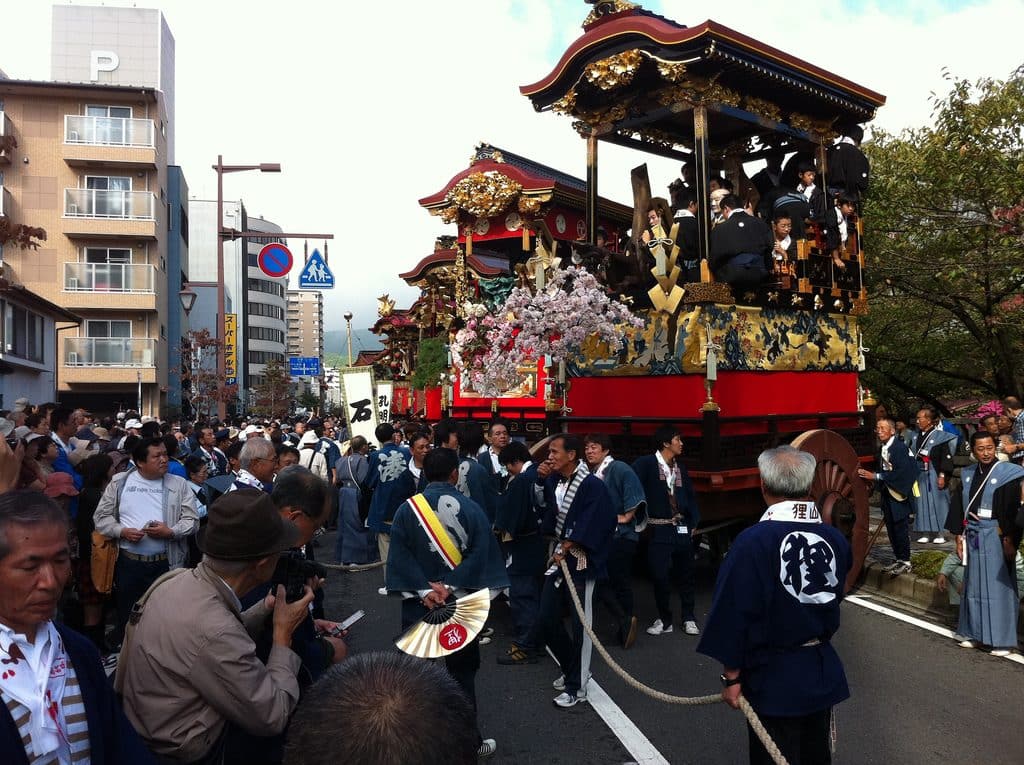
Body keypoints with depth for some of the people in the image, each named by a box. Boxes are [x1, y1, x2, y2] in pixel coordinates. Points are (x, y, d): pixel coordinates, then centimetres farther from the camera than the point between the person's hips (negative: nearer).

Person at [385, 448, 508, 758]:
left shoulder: (407, 509, -4)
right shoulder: (471, 508, -6)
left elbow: (399, 556, -11)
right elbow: (480, 555, -14)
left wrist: (423, 590, -14)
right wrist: (450, 586, -15)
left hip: (418, 603, 0)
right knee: (462, 673, 14)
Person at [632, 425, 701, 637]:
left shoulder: (680, 467, 10)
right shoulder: (646, 464, -8)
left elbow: (691, 495, 15)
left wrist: (693, 522, 9)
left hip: (682, 528, 5)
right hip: (659, 529, -4)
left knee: (685, 574, 11)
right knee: (660, 576, -2)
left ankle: (689, 618, 25)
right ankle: (664, 620, 15)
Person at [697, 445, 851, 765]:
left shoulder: (752, 541, -22)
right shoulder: (835, 538, -6)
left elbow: (734, 614, -19)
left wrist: (731, 676, -9)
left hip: (773, 681, -5)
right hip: (823, 674, 5)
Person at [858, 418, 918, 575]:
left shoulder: (900, 447, -14)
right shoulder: (882, 449, 10)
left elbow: (901, 472, -21)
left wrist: (876, 476, -21)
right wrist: (867, 473, -1)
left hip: (899, 495, -8)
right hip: (887, 494, 8)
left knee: (901, 529, -2)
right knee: (891, 529, 12)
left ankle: (905, 562, 8)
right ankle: (899, 559, 23)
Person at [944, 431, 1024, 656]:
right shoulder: (968, 475, 7)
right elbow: (959, 507, 11)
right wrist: (959, 536, 8)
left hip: (996, 538, -5)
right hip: (972, 536, 5)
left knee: (998, 586, 1)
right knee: (974, 585, 11)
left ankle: (1002, 639, 11)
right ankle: (975, 633, 22)